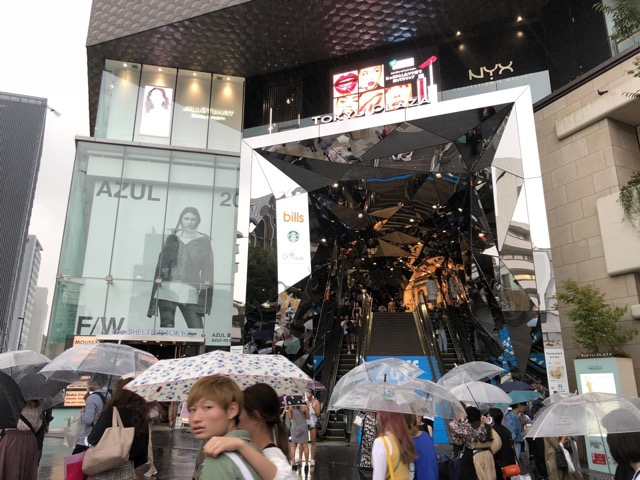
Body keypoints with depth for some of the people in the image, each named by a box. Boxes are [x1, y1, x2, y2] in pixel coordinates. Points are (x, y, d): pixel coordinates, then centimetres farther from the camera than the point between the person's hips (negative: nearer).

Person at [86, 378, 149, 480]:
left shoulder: (112, 412, -14)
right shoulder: (142, 416, 2)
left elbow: (94, 439, -16)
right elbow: (142, 448, 7)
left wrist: (88, 439, 6)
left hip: (106, 471, -5)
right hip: (128, 472, 5)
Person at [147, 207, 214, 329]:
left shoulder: (204, 241, 9)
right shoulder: (172, 238, 13)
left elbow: (208, 265, 4)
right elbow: (162, 261, 12)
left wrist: (207, 281, -11)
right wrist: (159, 277, -3)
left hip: (190, 292, 0)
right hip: (168, 289, 1)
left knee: (197, 328, -9)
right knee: (167, 325, -4)